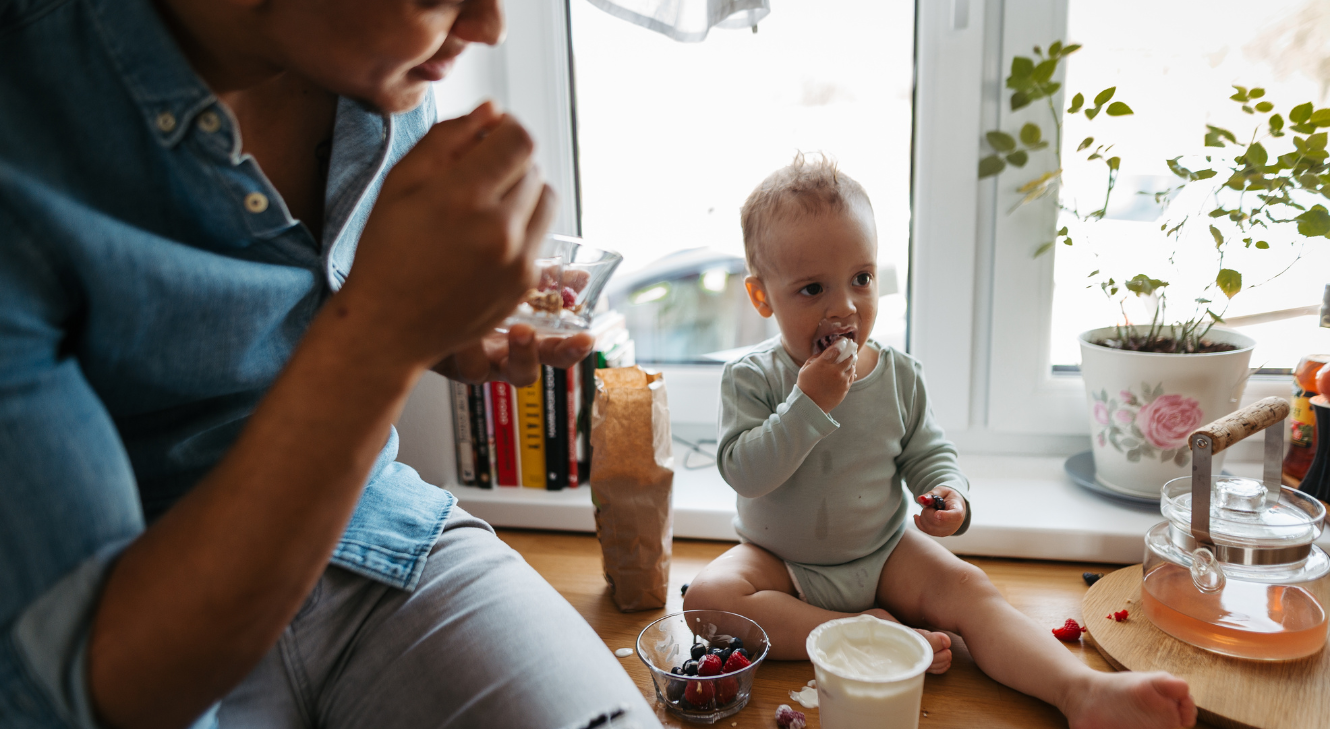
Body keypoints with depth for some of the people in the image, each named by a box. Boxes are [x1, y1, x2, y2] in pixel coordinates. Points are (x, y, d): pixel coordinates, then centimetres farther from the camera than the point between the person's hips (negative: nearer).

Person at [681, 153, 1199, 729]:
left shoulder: (898, 375, -6)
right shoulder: (751, 378, -16)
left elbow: (928, 452, 5)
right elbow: (744, 474, -24)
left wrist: (950, 493, -19)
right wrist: (808, 403, -33)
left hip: (883, 554, 2)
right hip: (781, 563, -1)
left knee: (967, 589, -21)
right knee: (707, 598, -28)